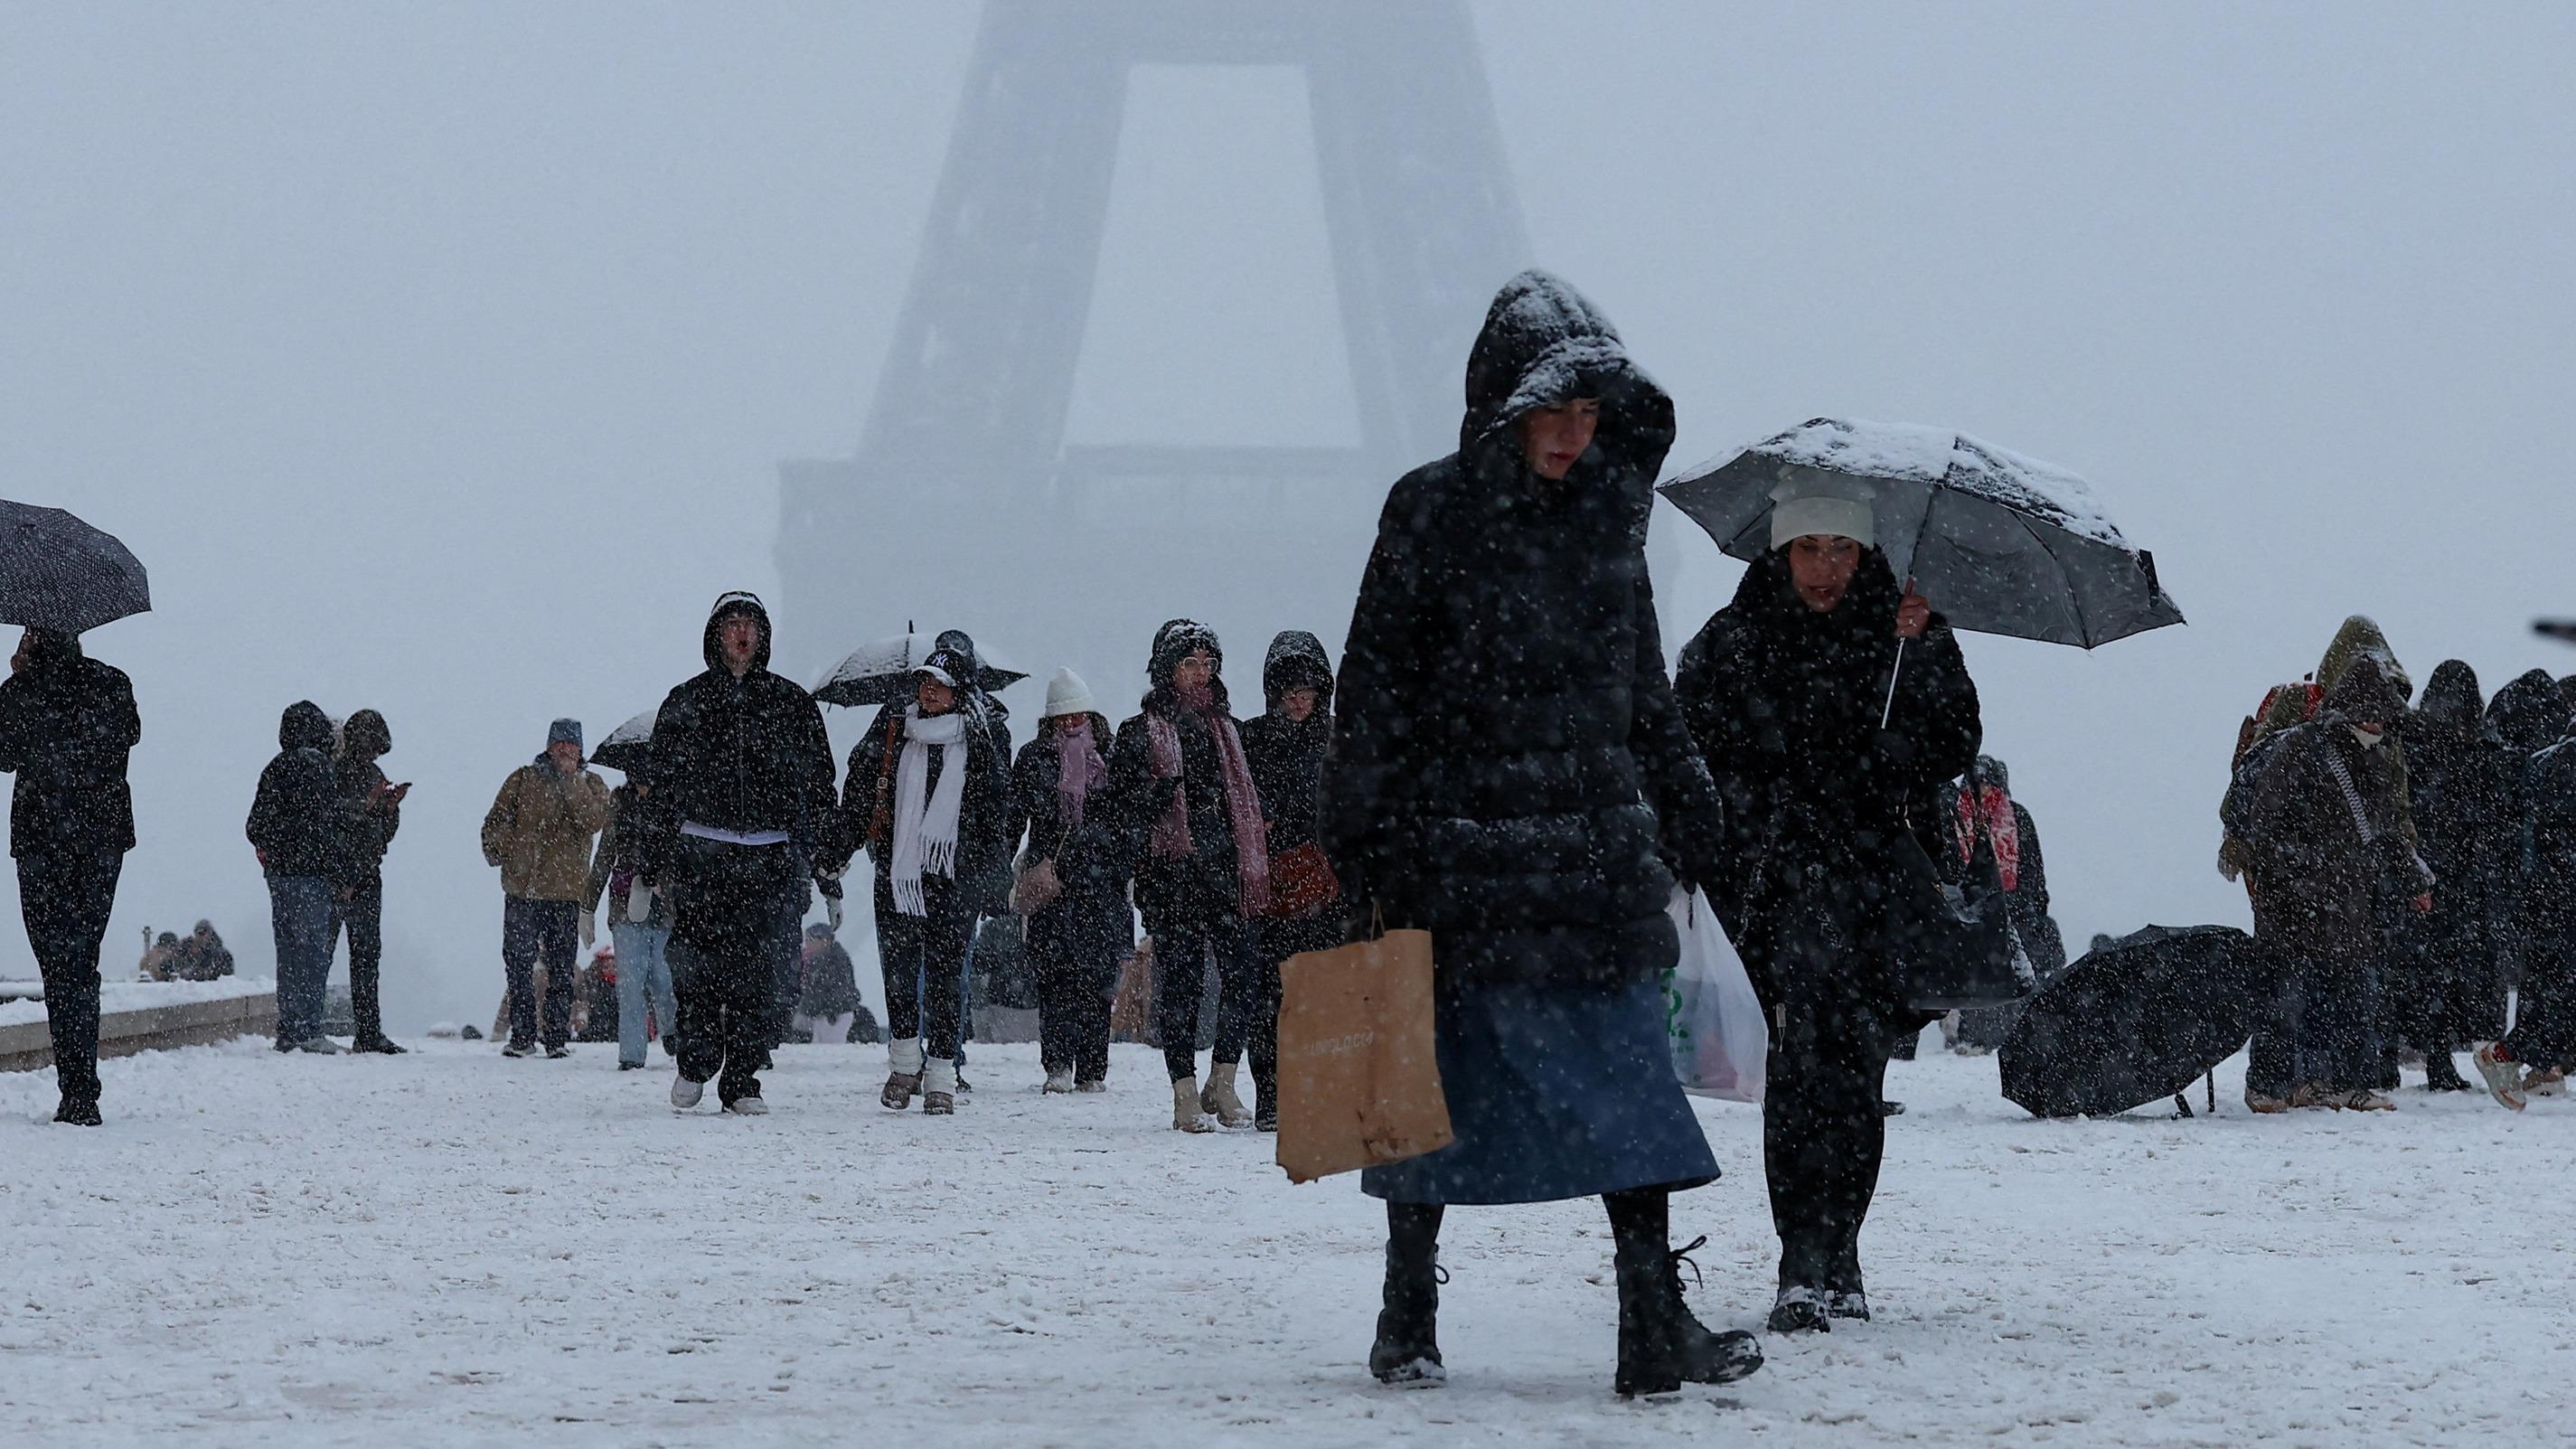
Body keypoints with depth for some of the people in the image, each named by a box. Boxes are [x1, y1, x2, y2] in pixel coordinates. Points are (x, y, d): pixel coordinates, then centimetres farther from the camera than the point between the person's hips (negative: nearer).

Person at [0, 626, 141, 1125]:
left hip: (41, 838, -3)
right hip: (105, 835, 3)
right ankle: (81, 1093, 11)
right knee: (84, 962, 12)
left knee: (60, 963, -1)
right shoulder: (113, 685, -1)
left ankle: (78, 1096, -9)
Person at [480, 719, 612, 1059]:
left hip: (566, 892, 0)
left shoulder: (592, 785, 9)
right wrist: (499, 851, -7)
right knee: (519, 965, 0)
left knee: (561, 971, 2)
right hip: (522, 888, 0)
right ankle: (522, 1034, 7)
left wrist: (571, 782, -12)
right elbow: (496, 821, 10)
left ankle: (558, 1036, 7)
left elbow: (594, 821, -9)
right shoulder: (524, 779, 9)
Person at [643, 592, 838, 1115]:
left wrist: (809, 858, 4)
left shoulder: (792, 704, 10)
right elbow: (661, 783, 12)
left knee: (754, 972, -3)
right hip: (700, 853, 0)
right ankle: (696, 1061, 11)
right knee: (697, 963, -10)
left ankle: (742, 1080, 4)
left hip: (769, 859, 0)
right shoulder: (686, 703, 10)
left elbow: (817, 785, 12)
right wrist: (653, 862, 7)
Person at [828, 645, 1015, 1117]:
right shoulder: (889, 737, 8)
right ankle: (904, 1061, 21)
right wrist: (838, 853, 0)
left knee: (945, 975, -3)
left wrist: (996, 880, 5)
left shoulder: (980, 746, 6)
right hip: (896, 874, 1)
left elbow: (998, 814, 9)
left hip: (954, 879, -1)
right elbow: (857, 799, 9)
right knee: (898, 968, 3)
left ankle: (940, 1077, 0)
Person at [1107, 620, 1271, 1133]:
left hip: (1226, 863, 4)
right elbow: (1124, 806, 2)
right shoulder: (1139, 733, 7)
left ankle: (1224, 1084, 5)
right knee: (1180, 977, -5)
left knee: (1242, 972, -6)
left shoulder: (1227, 730, 20)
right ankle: (1186, 1094, 0)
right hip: (1172, 869, -4)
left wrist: (1254, 868, 14)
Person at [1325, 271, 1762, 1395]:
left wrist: (1688, 814, 21)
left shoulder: (1608, 513, 9)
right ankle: (1408, 1316, 18)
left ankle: (1655, 1321, -7)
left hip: (1596, 844, 4)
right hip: (1459, 845, -4)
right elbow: (1373, 691, -6)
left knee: (1623, 1067, -4)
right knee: (1439, 1069, 5)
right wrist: (1357, 857, -10)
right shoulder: (1432, 514, -6)